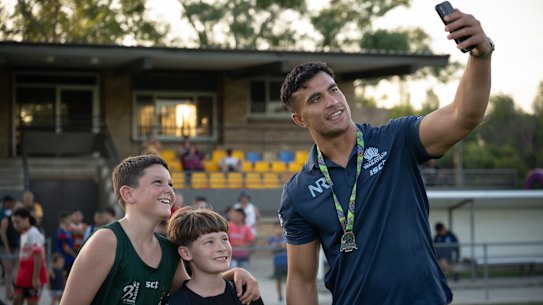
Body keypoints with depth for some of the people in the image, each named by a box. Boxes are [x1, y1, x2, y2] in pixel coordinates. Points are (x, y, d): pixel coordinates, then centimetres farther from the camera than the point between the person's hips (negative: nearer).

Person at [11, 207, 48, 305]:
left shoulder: (34, 234, -16)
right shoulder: (23, 234, 11)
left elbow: (38, 257, -22)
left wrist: (35, 278, -25)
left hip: (33, 279, -9)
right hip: (22, 278, 9)